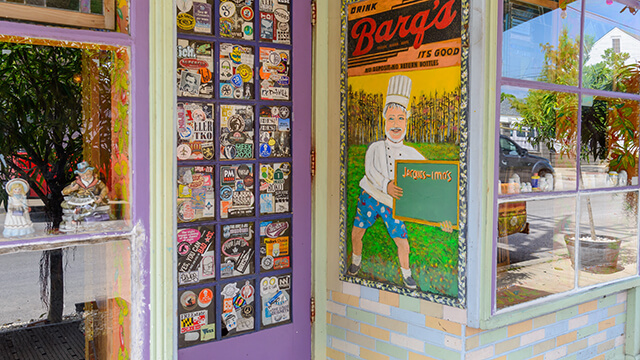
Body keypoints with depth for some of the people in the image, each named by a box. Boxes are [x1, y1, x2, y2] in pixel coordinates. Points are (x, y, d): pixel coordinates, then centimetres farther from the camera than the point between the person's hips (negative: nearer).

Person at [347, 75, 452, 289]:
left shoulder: (412, 155, -3)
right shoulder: (375, 148, -4)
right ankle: (356, 263, 35)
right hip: (370, 197, 0)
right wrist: (387, 185, -41)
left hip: (391, 205, 0)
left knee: (402, 243, -2)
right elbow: (370, 171, -21)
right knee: (356, 235, 5)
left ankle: (406, 274, 25)